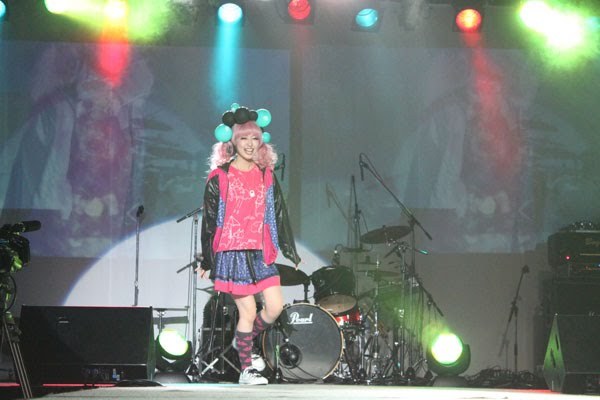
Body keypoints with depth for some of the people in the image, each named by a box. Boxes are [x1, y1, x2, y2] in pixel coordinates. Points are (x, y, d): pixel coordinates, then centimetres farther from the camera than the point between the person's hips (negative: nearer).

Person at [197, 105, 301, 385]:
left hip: (260, 252, 5)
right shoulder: (219, 177, -3)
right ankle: (246, 369, 8)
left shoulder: (266, 176, 10)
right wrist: (206, 260, 2)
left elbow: (278, 213, 14)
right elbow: (210, 220, 0)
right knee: (248, 311, -5)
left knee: (275, 306, -2)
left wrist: (290, 250, 13)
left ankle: (245, 341, 26)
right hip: (231, 252, -5)